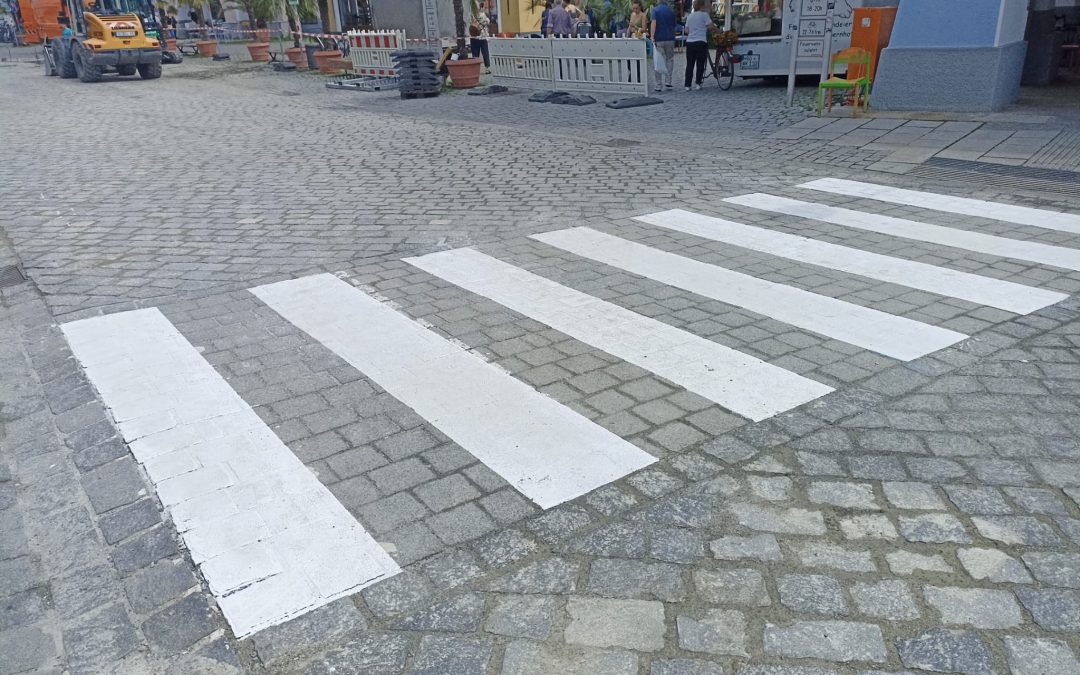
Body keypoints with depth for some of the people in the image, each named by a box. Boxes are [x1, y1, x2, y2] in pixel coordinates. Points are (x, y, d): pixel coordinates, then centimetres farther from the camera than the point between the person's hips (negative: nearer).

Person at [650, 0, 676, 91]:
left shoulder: (655, 10, 0)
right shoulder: (671, 11, 10)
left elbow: (654, 23, -15)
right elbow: (674, 26, 17)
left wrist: (652, 37, -18)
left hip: (658, 40, -2)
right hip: (670, 39, 3)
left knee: (658, 62, 2)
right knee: (669, 60, 14)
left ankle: (659, 85, 1)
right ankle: (668, 81, 0)